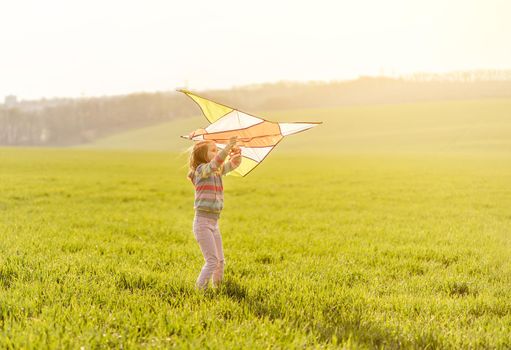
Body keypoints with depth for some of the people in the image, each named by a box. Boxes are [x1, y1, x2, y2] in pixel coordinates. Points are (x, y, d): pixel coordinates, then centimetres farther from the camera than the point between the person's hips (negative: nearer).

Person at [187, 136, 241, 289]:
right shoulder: (201, 170, -8)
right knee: (212, 261, -13)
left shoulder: (217, 172, 14)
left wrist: (236, 154, -12)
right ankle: (199, 291, -7)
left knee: (220, 262, 11)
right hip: (202, 222, -8)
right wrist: (228, 147, -36)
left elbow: (233, 164, 10)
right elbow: (215, 163, -27)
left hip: (214, 223, 8)